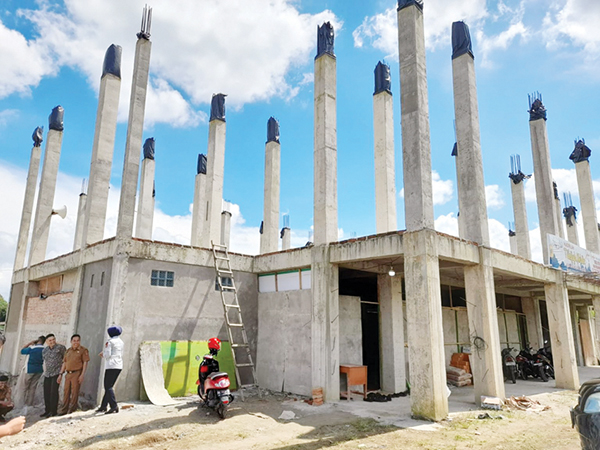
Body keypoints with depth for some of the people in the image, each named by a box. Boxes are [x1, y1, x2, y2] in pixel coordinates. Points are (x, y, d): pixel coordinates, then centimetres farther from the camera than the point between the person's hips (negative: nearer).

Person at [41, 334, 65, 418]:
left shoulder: (60, 347, -6)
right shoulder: (45, 350, 11)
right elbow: (45, 361, 22)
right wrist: (44, 371, 16)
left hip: (56, 373, -6)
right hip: (47, 374, 6)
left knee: (54, 392, -9)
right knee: (46, 392, 7)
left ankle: (54, 411, -3)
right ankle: (47, 410, 19)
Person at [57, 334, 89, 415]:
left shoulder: (83, 350, -2)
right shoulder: (68, 351, 16)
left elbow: (85, 363, -7)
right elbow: (64, 363, 19)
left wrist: (82, 375, -14)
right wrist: (60, 374, 12)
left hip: (77, 373, -6)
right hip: (68, 374, 6)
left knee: (74, 393, -2)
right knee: (66, 392, 10)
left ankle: (72, 411, 5)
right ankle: (63, 411, 18)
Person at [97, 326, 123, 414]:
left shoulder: (109, 342, -7)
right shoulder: (121, 342, 15)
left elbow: (107, 355, -14)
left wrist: (103, 353, 8)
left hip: (111, 366, -8)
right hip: (119, 366, 8)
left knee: (108, 387, -7)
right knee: (108, 386, 15)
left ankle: (114, 406, -17)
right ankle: (103, 406, 20)